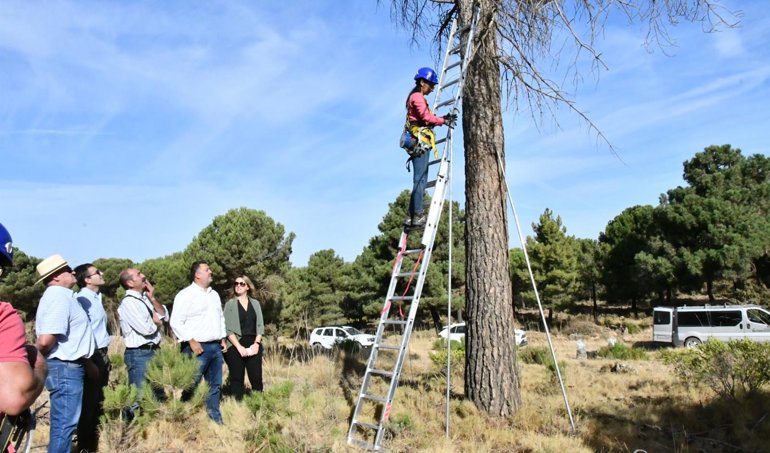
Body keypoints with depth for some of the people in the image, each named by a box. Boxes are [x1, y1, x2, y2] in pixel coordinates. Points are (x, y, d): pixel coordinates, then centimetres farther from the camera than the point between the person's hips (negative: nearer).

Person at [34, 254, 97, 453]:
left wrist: (88, 364, 23)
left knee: (63, 423, 18)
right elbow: (46, 340, -28)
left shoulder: (61, 295, 15)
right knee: (64, 424, -2)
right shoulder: (59, 297, -18)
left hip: (68, 366, 10)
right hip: (65, 369, -10)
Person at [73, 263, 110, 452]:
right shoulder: (82, 299, -15)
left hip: (101, 354, 9)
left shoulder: (96, 297, 13)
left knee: (98, 401, 16)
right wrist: (89, 359, -18)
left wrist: (105, 355, 16)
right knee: (89, 403, 1)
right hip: (91, 356, -9)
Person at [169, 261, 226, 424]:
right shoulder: (185, 295, -8)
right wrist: (191, 341, -17)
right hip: (197, 347, -7)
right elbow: (176, 322, -13)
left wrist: (222, 338, 15)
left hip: (215, 347, 7)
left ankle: (215, 418, 21)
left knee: (215, 385, 12)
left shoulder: (214, 294, 17)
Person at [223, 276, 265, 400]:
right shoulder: (230, 304, 3)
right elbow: (227, 329, -4)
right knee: (237, 379, 0)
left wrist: (256, 343, -6)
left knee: (257, 378, 0)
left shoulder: (255, 303, 12)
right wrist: (239, 347, -14)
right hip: (235, 346, -2)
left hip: (253, 346, 3)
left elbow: (260, 325, 9)